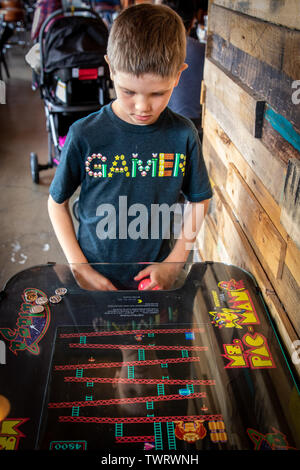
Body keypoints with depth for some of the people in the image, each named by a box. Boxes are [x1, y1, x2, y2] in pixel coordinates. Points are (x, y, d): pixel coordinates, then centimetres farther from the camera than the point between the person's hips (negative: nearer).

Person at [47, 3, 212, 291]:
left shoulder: (183, 135, -13)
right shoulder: (85, 135, -17)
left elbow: (199, 199, 0)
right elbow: (57, 202, -5)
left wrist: (175, 262, -6)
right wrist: (80, 269, -10)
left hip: (155, 277, 1)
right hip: (94, 276, -1)